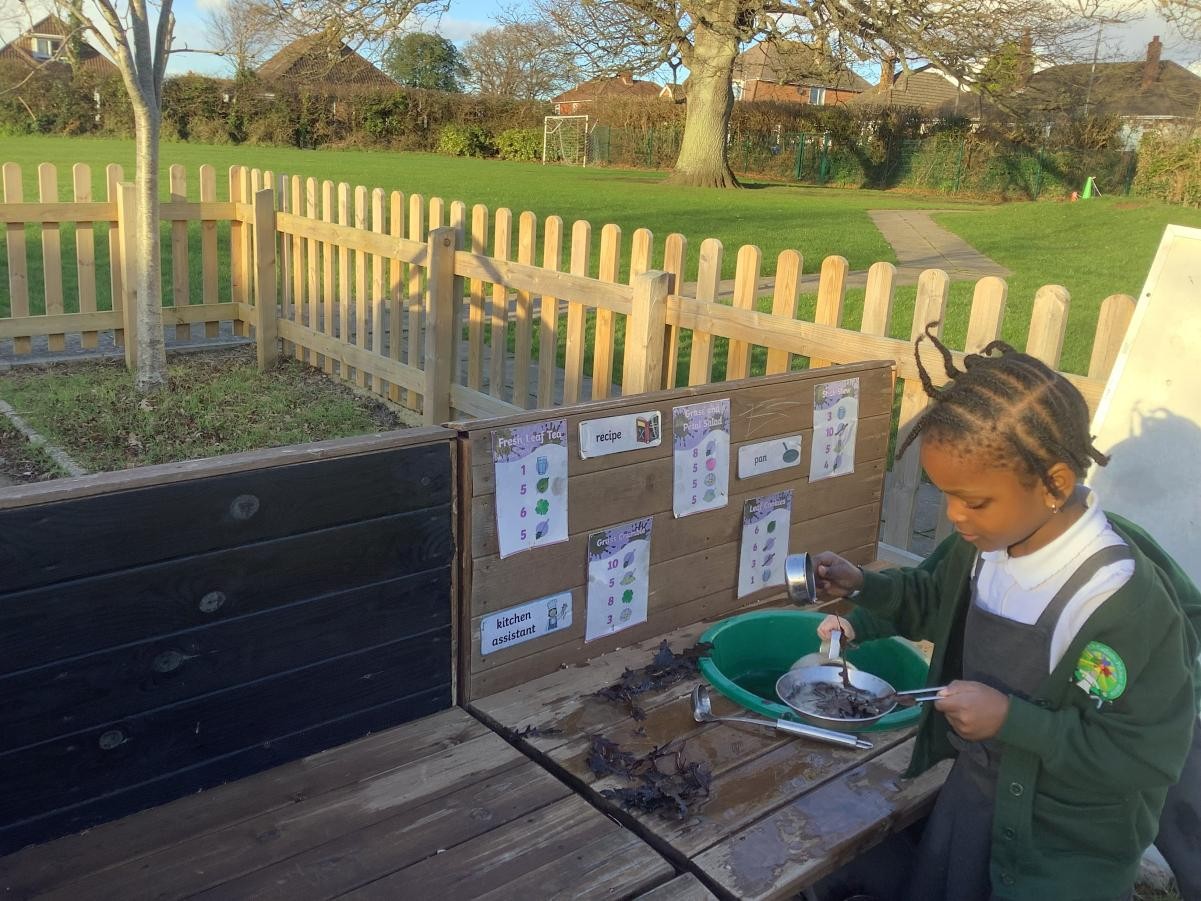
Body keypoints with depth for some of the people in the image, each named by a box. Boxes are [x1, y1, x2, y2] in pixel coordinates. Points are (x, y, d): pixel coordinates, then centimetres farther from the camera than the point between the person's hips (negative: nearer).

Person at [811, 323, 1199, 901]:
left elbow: (1147, 758, -26)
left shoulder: (1126, 600, -32)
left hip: (1068, 851, -6)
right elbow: (934, 602, 10)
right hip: (974, 788, 7)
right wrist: (862, 587, -6)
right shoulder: (983, 544, -12)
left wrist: (1012, 719, -30)